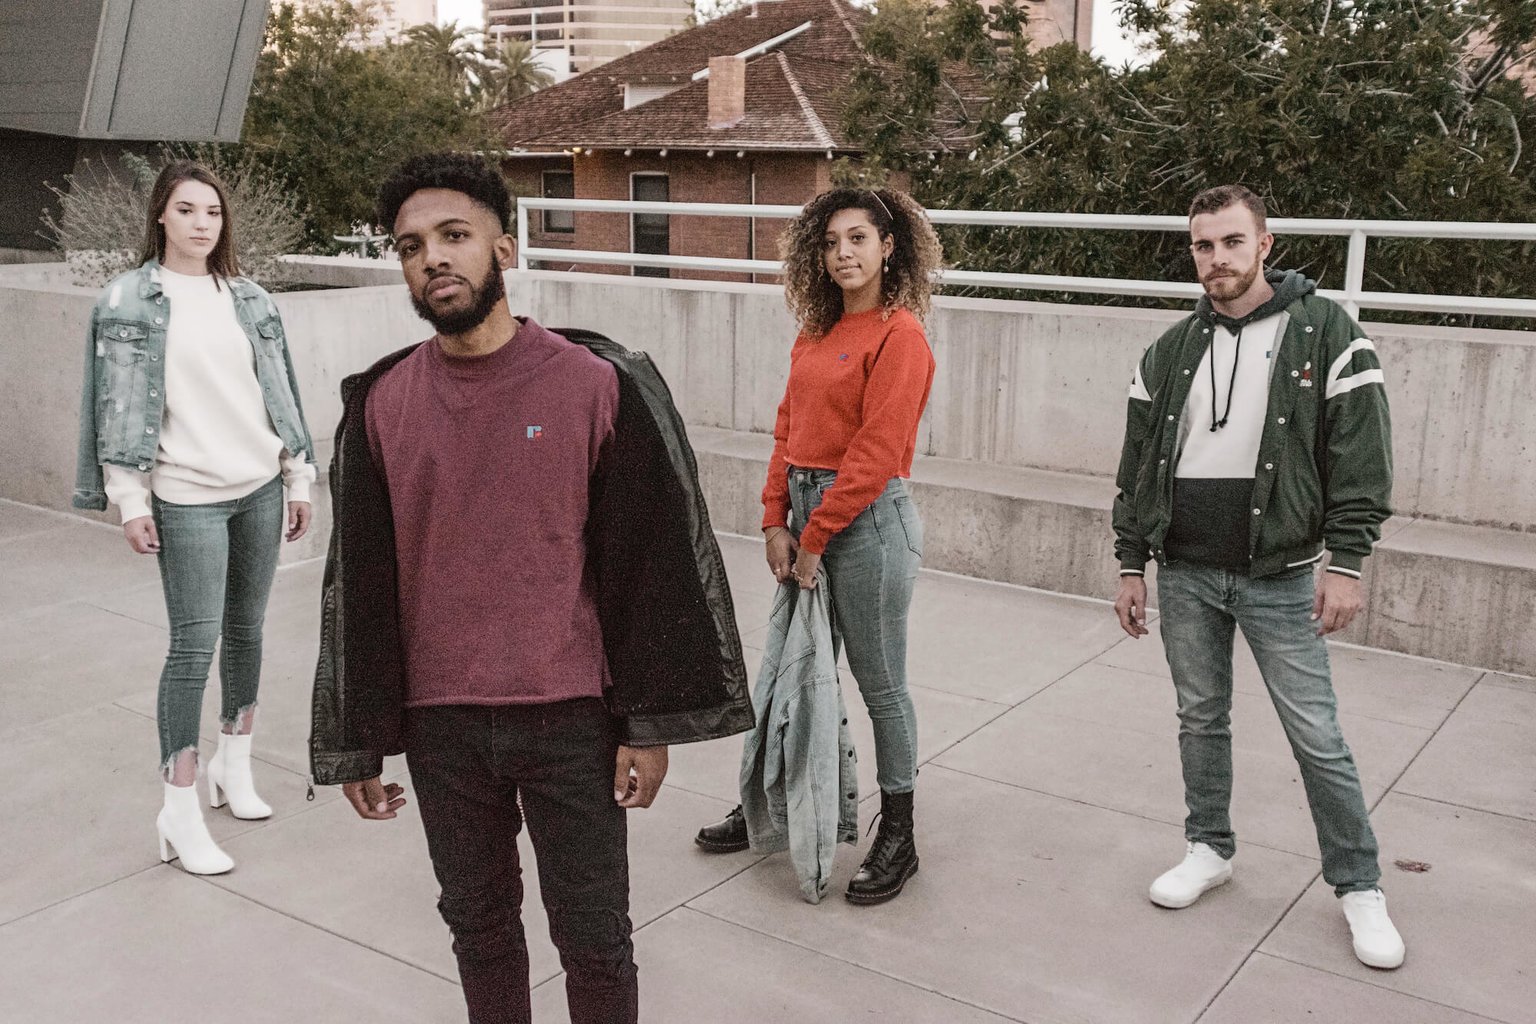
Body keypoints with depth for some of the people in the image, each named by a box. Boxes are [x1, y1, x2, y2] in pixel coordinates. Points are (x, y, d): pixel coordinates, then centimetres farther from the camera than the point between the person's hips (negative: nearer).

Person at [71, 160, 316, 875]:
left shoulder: (248, 298, 9)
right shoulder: (130, 300, -3)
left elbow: (280, 390, 13)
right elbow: (119, 406, -6)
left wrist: (299, 477, 12)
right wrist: (131, 500, -10)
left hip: (258, 487, 5)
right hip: (187, 497, -4)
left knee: (247, 630, 12)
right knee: (193, 644, -5)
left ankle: (234, 766, 30)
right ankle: (179, 811, 5)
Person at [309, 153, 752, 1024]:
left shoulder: (600, 384, -9)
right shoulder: (379, 403, 0)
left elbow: (655, 560, -6)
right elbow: (358, 583, 5)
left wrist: (651, 723, -6)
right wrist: (355, 745, 6)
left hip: (572, 719, -2)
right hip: (439, 724, 3)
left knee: (593, 935, 9)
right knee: (479, 922, 18)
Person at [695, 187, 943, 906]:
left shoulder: (899, 335, -12)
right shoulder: (818, 331, 12)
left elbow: (875, 453, -17)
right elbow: (789, 427, 13)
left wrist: (815, 538, -14)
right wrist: (777, 520, 3)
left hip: (868, 521, -7)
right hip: (804, 514, 8)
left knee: (880, 683, 4)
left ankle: (897, 837, 18)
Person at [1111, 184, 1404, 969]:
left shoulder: (1325, 332, -6)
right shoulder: (1170, 351, 6)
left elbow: (1360, 456, -8)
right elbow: (1137, 463, 10)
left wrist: (1345, 562, -12)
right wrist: (1131, 563, 8)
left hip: (1279, 578, -3)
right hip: (1185, 575, 4)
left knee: (1317, 737, 1)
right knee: (1201, 720, 14)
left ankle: (1359, 888, 15)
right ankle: (1209, 849, 31)